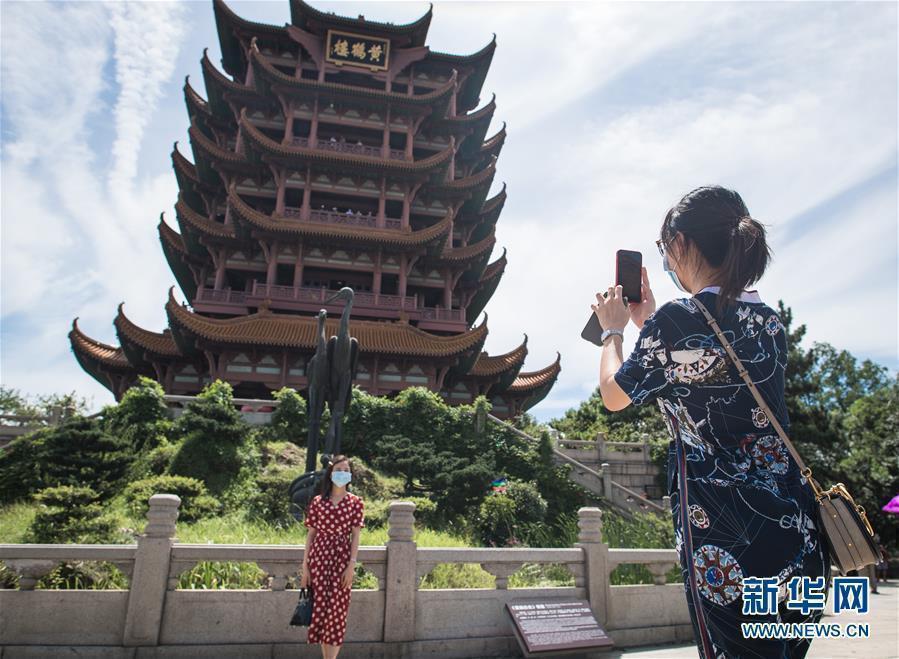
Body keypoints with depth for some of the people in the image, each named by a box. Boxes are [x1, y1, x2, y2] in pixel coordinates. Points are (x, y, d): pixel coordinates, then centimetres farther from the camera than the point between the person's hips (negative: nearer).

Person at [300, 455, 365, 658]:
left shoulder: (356, 502, 1)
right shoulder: (317, 501, 4)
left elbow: (355, 536, -1)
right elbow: (310, 535, 5)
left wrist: (352, 565, -9)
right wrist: (305, 566, 3)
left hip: (342, 559, -1)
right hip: (319, 557, 1)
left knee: (337, 609, -1)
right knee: (320, 607, 4)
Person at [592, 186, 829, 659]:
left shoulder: (677, 319, -16)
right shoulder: (770, 320, 7)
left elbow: (614, 397, 0)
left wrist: (613, 330, 16)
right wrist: (648, 323, 25)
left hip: (729, 541, -7)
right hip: (797, 528, 8)